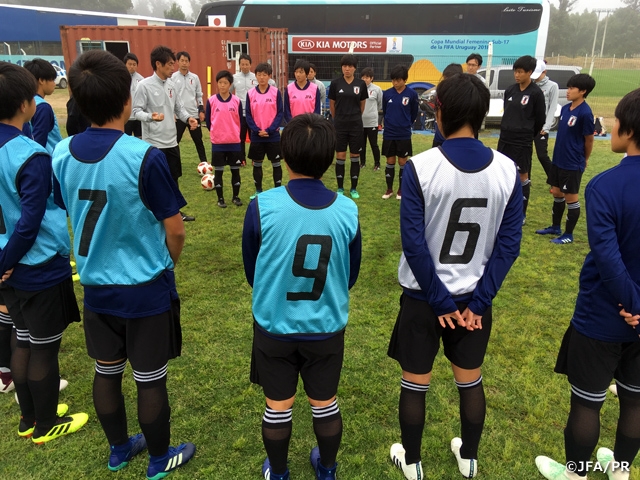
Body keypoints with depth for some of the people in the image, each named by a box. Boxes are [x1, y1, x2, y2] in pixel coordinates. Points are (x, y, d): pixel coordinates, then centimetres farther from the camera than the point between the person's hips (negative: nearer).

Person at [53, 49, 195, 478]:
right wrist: (167, 264, 5)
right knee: (151, 380, 12)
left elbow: (69, 216, 7)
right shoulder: (144, 157, -23)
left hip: (96, 285, 5)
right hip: (146, 288, -5)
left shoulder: (62, 154, -5)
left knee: (106, 373, 21)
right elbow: (175, 231, -16)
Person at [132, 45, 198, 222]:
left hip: (171, 141, 7)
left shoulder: (171, 84, 9)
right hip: (153, 143, -7)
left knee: (173, 178, 16)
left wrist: (188, 118, -4)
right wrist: (150, 116, -31)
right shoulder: (144, 85, -11)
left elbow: (178, 107, 16)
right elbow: (136, 111, -11)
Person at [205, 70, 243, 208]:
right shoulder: (211, 101, -4)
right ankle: (220, 198, 16)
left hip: (234, 142, 1)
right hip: (217, 142, -1)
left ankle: (236, 196, 20)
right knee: (218, 171, 6)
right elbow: (208, 120, 4)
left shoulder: (237, 101, -1)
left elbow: (240, 120, 7)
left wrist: (234, 133, 7)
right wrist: (215, 133, 9)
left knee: (235, 170, 7)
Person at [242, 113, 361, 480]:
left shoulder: (262, 206, -20)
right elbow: (351, 275, 0)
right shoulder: (348, 211, -15)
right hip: (327, 328, 2)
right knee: (325, 404, 22)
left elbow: (251, 270, -4)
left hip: (274, 326, -1)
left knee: (278, 406, 19)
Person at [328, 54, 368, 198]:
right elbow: (332, 105, 7)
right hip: (339, 125, -1)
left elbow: (362, 104, 11)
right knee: (340, 156, 3)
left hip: (356, 125, 1)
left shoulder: (361, 84, 0)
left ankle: (354, 188, 17)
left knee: (355, 157, 6)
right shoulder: (335, 83, -3)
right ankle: (340, 188, 15)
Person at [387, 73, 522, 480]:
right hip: (475, 297, 3)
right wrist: (478, 301, -3)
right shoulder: (507, 170, -8)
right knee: (471, 382, 22)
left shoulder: (420, 167, -19)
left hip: (425, 296, -3)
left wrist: (440, 300, -8)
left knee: (415, 384, 16)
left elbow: (413, 243, -18)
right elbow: (509, 245, -7)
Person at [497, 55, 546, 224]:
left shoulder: (536, 93, -10)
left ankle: (522, 214, 13)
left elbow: (540, 119, -3)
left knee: (523, 177, 4)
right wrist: (507, 130, 15)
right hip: (505, 139, 5)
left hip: (522, 142, -5)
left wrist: (528, 135, 7)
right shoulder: (510, 90, 5)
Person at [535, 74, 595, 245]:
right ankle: (555, 227, 33)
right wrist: (559, 154, 13)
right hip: (558, 160, 8)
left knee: (571, 197, 4)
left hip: (573, 164, -8)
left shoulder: (585, 113, -18)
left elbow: (589, 140, -9)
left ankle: (568, 235, 15)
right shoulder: (565, 108, 4)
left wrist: (584, 160, 4)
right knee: (557, 193, 17)